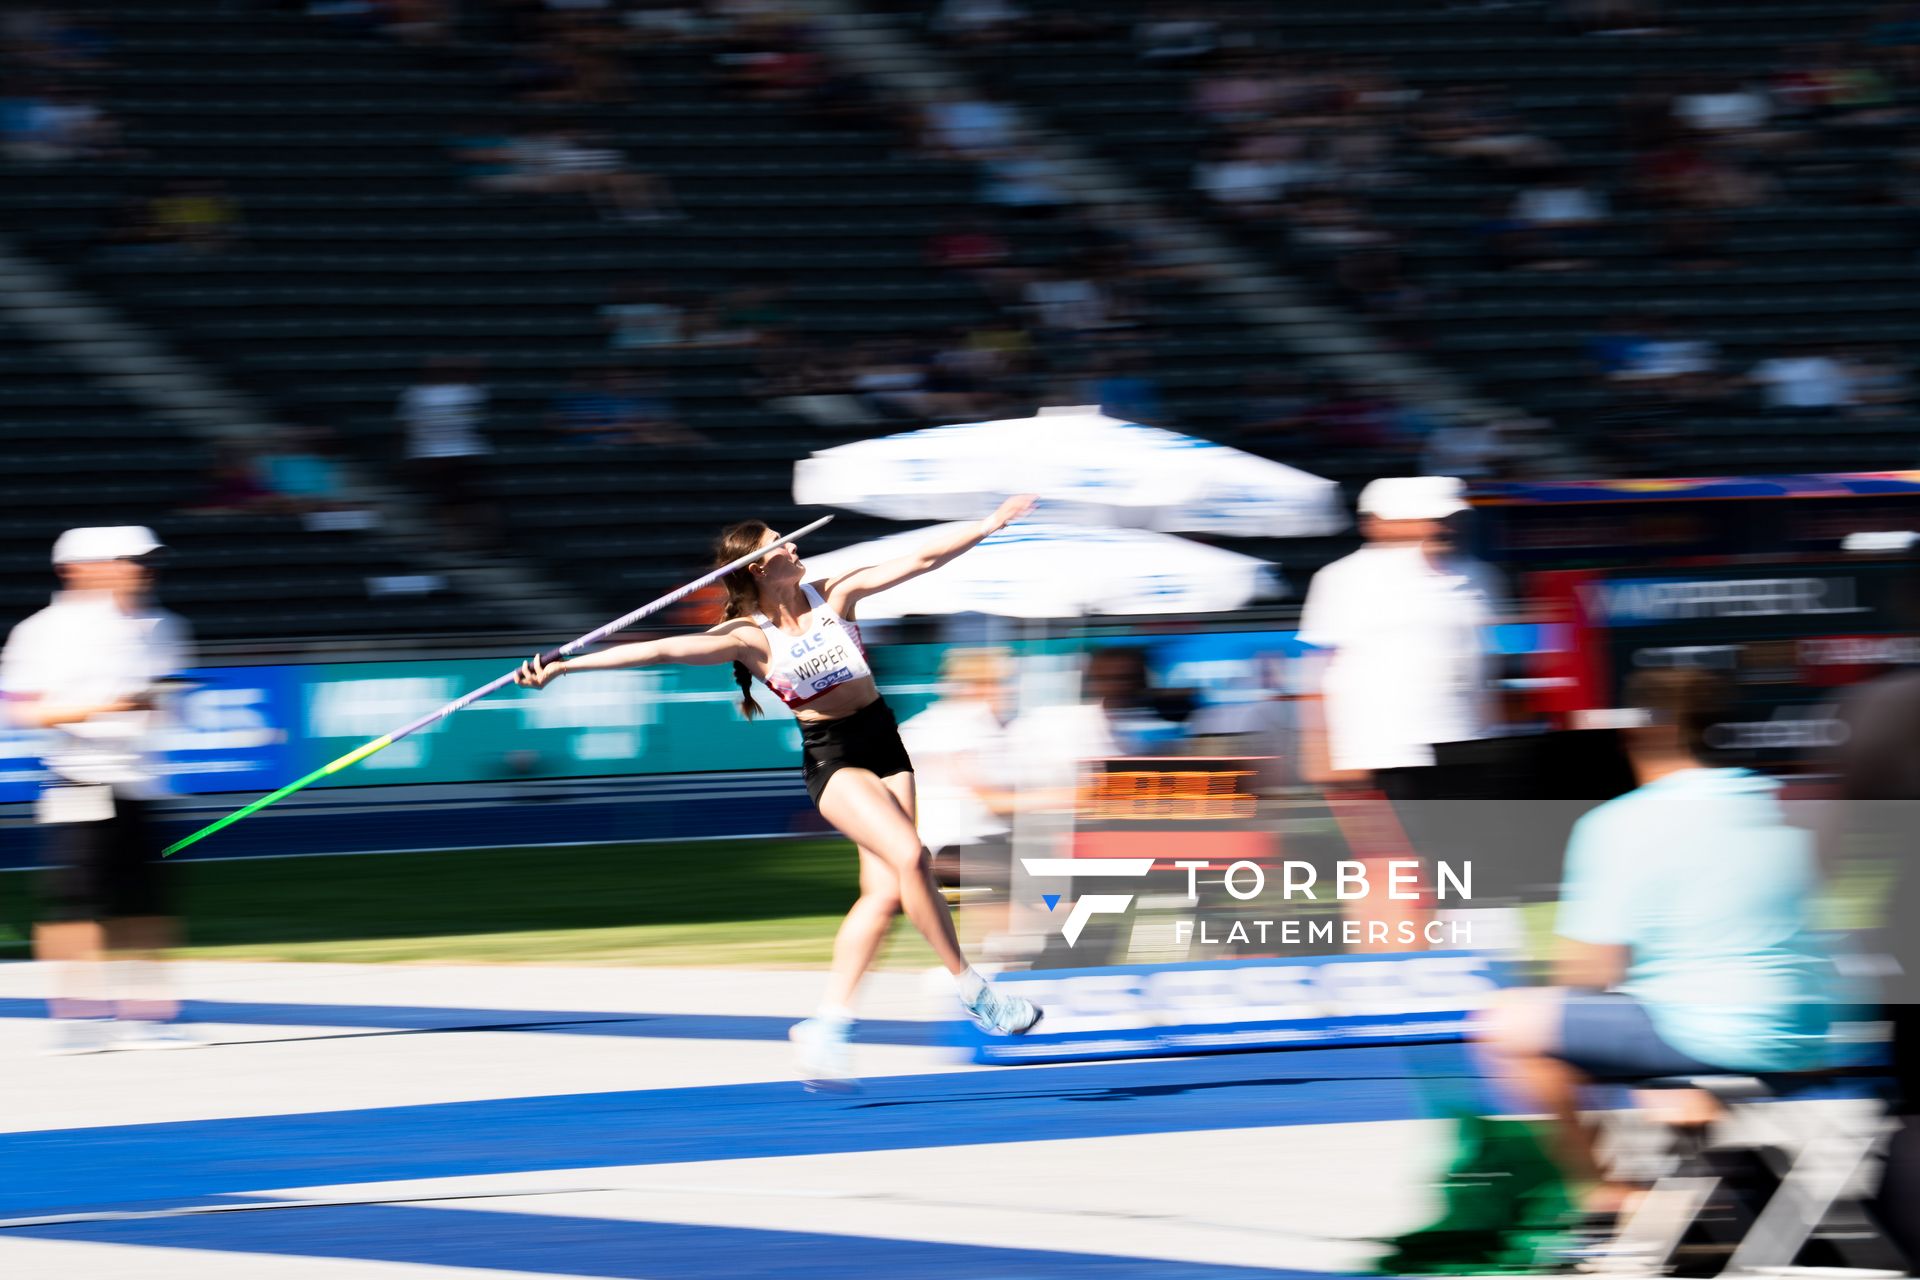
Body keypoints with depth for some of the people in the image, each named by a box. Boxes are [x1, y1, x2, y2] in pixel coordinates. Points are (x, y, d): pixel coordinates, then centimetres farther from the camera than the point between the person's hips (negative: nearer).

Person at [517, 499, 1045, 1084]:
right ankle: (972, 990, -11)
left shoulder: (835, 595, 3)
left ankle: (828, 1024, 2)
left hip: (883, 740, 5)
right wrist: (561, 666, -25)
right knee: (909, 856, -23)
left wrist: (991, 525, -1)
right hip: (831, 756, -5)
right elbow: (659, 650, -17)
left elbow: (922, 560, 4)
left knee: (887, 891, -5)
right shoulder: (750, 637, -9)